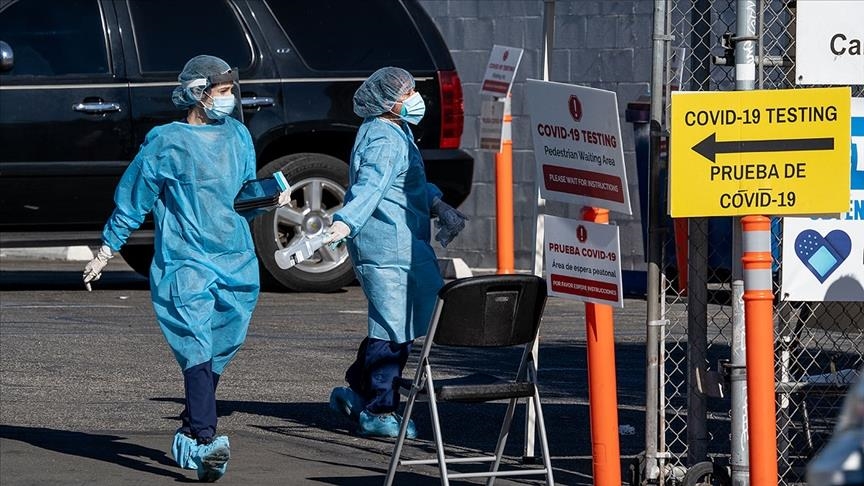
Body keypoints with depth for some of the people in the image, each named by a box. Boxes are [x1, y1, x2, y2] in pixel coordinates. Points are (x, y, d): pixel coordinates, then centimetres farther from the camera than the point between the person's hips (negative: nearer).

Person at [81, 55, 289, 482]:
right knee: (198, 352, -17)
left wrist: (269, 198, 2)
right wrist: (107, 250, 7)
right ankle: (205, 441, -25)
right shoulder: (167, 142, -2)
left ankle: (190, 435, 23)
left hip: (236, 265, 6)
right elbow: (132, 199, 5)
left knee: (218, 356, 8)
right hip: (185, 265, -6)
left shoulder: (238, 138, 14)